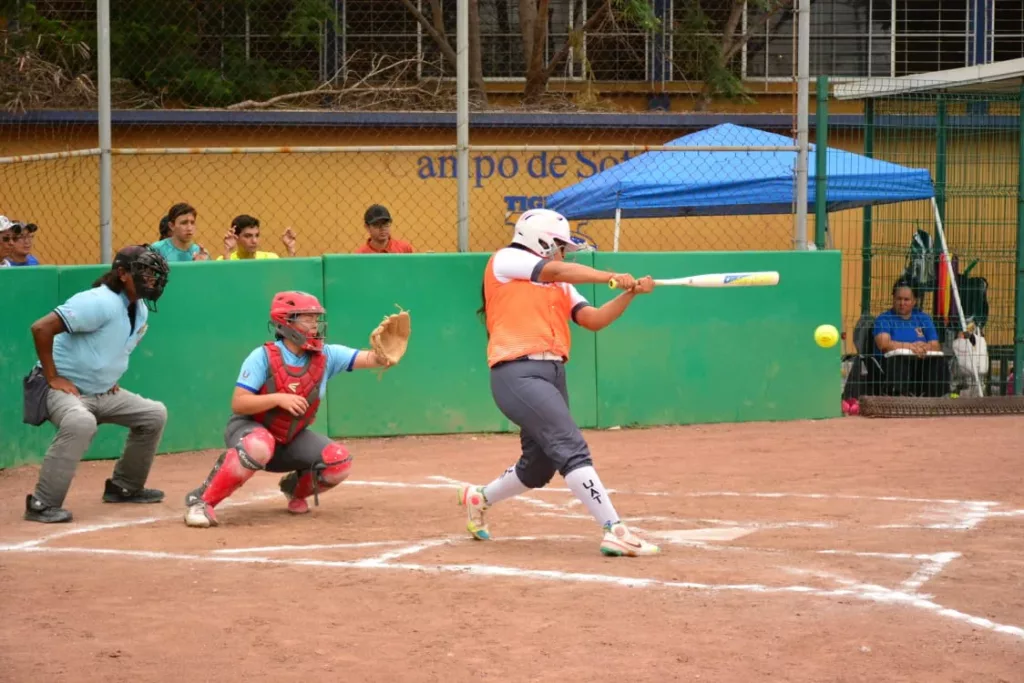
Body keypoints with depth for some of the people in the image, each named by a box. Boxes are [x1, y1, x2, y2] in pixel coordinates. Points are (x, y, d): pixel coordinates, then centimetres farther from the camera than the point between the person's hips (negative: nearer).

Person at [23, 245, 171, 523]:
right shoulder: (101, 302, -24)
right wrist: (52, 378, -24)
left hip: (102, 392, 10)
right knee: (80, 422, -39)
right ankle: (42, 504, -32)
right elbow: (41, 328, -30)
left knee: (154, 414, 11)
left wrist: (110, 376, 13)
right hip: (63, 387, -10)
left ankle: (124, 487, 23)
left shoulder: (141, 311, 5)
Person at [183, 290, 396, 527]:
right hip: (249, 429, -5)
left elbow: (368, 359, -17)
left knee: (339, 462, -17)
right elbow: (238, 403, -21)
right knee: (259, 446, -41)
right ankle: (201, 500, -25)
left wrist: (385, 355, -40)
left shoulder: (326, 356, -6)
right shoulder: (263, 357, -18)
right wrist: (278, 398, -32)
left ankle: (296, 489, 16)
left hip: (291, 439, 5)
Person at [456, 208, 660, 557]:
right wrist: (611, 277, -15)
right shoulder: (505, 260, 3)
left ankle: (478, 498, 41)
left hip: (553, 375, 9)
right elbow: (558, 271, -11)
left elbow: (594, 319, 13)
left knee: (539, 466, 16)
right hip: (518, 373, -9)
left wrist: (630, 293, 0)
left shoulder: (560, 286, 23)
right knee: (572, 448, -20)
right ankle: (615, 531, -25)